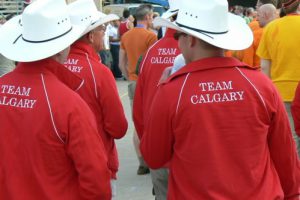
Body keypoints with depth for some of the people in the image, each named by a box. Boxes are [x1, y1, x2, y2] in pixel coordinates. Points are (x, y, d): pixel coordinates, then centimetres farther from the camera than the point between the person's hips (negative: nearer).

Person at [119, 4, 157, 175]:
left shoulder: (126, 36, 8)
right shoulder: (150, 36, -11)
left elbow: (122, 64, 10)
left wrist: (130, 79, 16)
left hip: (133, 83, 6)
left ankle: (142, 163, 14)